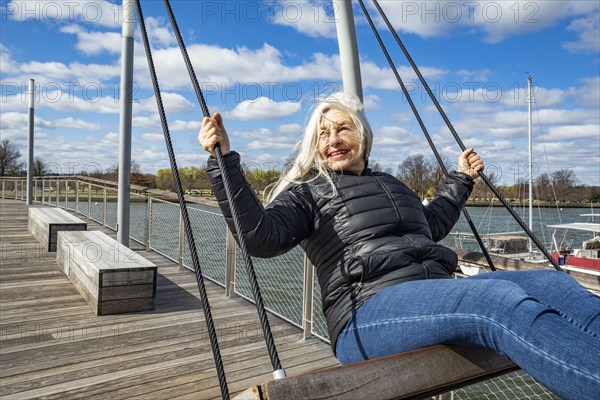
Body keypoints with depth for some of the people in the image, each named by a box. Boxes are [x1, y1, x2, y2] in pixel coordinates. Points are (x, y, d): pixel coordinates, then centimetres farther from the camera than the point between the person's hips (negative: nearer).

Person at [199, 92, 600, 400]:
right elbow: (261, 236, -11)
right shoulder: (308, 194, 8)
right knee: (500, 298, -32)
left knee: (556, 285, -13)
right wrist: (224, 158, -18)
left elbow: (431, 225, 44)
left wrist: (461, 180, 50)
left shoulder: (391, 184, 27)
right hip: (369, 315, -7)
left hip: (438, 293, 7)